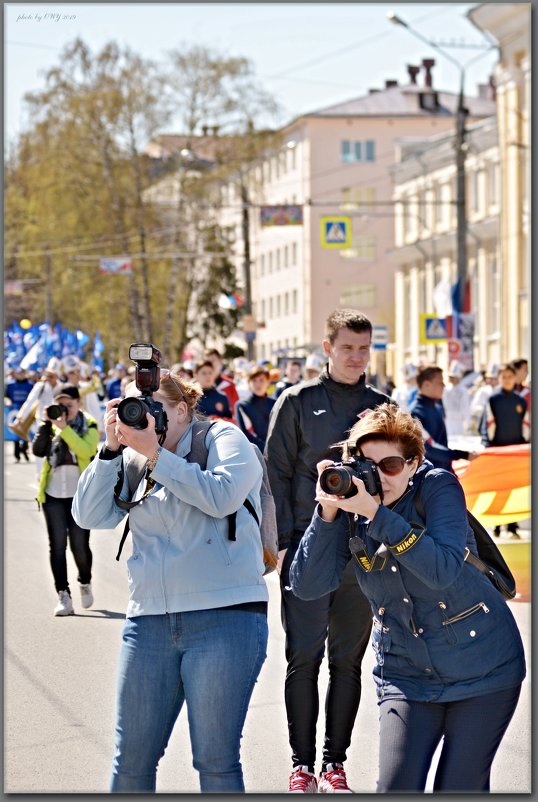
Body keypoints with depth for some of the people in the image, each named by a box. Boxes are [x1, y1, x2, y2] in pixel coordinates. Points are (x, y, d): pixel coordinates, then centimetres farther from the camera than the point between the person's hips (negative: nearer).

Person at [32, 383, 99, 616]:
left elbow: (86, 450, -19)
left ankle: (85, 584, 26)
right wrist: (46, 424, -12)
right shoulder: (51, 425, 9)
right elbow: (38, 450, -5)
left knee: (79, 544, -2)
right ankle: (63, 596, -1)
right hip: (53, 494, 3)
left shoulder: (89, 425, 1)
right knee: (57, 545, -2)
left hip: (80, 494, -3)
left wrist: (64, 428, -23)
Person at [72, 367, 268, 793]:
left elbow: (221, 496, -14)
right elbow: (90, 515, 5)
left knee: (216, 761, -2)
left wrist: (154, 453, -12)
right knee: (131, 762, 5)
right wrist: (111, 447, -2)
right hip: (150, 621, 5)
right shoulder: (132, 460, 15)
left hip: (226, 618, -4)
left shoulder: (223, 438, 4)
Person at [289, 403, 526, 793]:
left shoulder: (438, 487, -14)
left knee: (460, 789, 1)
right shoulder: (349, 505, -6)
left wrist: (376, 514, -36)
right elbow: (307, 586, -15)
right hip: (407, 676, 3)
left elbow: (443, 570, -30)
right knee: (395, 788, -9)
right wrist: (327, 513, -26)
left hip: (483, 670, -2)